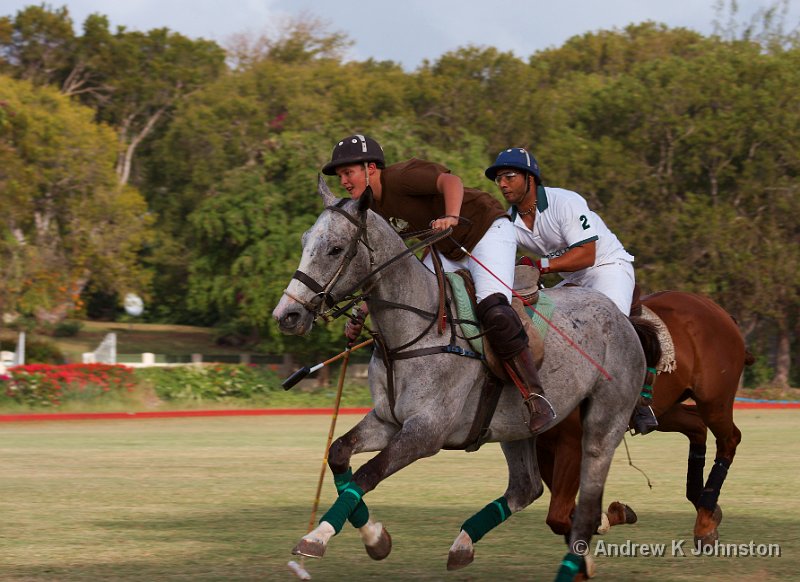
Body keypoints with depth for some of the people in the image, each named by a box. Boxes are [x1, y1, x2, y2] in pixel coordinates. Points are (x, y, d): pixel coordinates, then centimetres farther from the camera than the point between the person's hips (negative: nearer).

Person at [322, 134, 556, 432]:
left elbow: (451, 181, -36)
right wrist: (360, 315, 1)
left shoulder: (400, 176, -22)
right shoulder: (372, 209, 4)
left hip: (488, 232, -10)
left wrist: (452, 217, -55)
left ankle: (536, 400, -28)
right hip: (447, 250, 10)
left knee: (493, 311, -29)